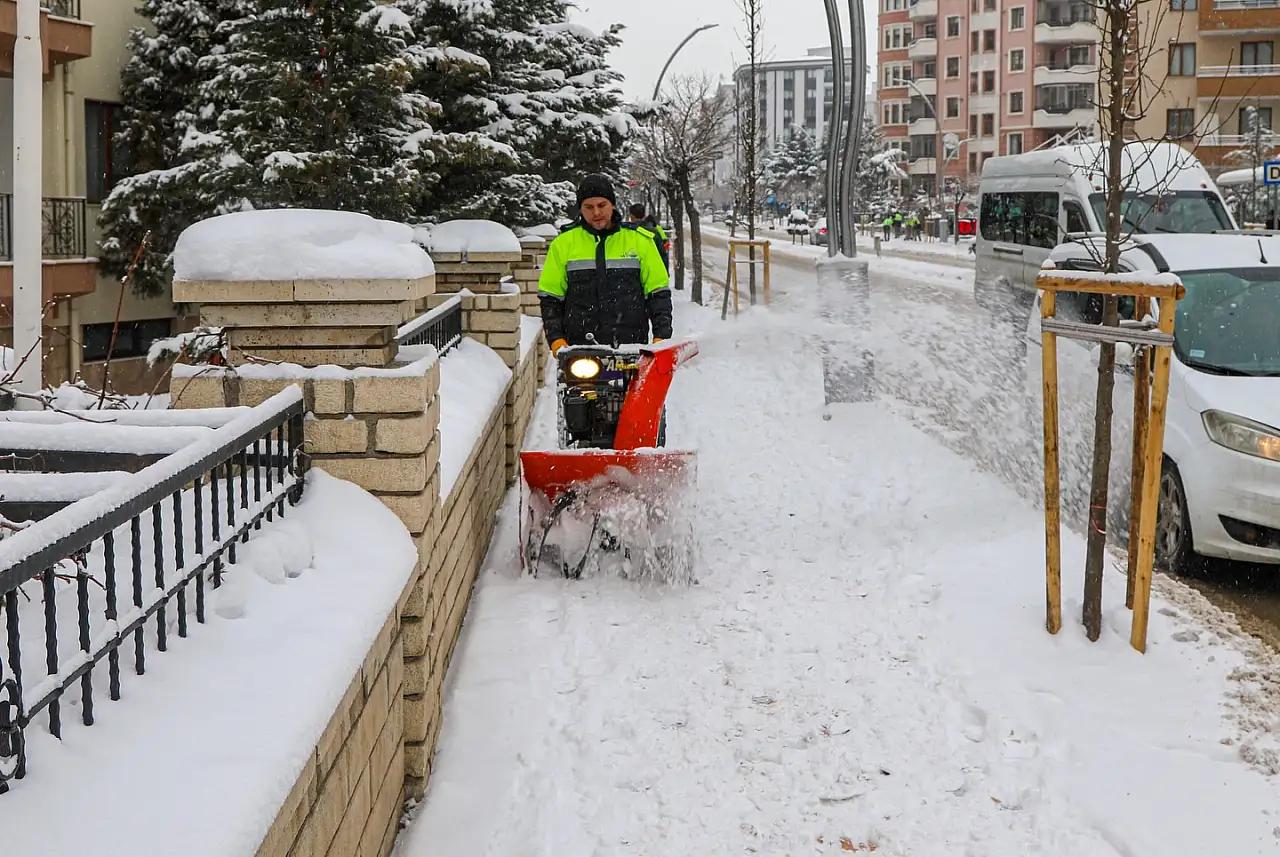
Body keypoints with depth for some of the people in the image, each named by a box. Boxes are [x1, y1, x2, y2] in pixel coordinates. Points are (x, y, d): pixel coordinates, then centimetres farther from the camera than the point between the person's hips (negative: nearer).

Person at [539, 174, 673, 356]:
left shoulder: (640, 240, 8)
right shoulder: (563, 244, 8)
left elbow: (658, 293, 9)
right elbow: (550, 298, 11)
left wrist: (661, 337, 0)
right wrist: (556, 339, -1)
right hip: (579, 349, 0)